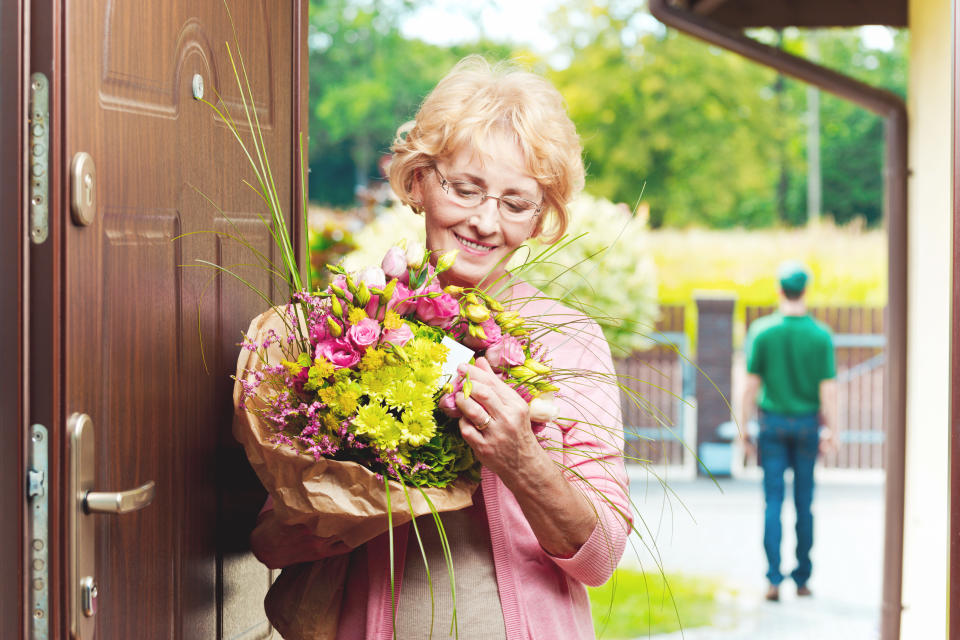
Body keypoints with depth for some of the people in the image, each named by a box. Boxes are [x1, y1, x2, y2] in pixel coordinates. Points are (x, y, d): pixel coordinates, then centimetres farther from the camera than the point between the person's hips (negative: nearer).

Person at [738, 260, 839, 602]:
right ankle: (802, 578, 15)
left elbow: (751, 384, -5)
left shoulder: (762, 331, -6)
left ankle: (774, 579, -8)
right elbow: (828, 389, -7)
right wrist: (831, 432, 1)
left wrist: (743, 428, 2)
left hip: (773, 423, 0)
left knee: (773, 501, 0)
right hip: (807, 424, 1)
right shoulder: (821, 335, -6)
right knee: (804, 503, 9)